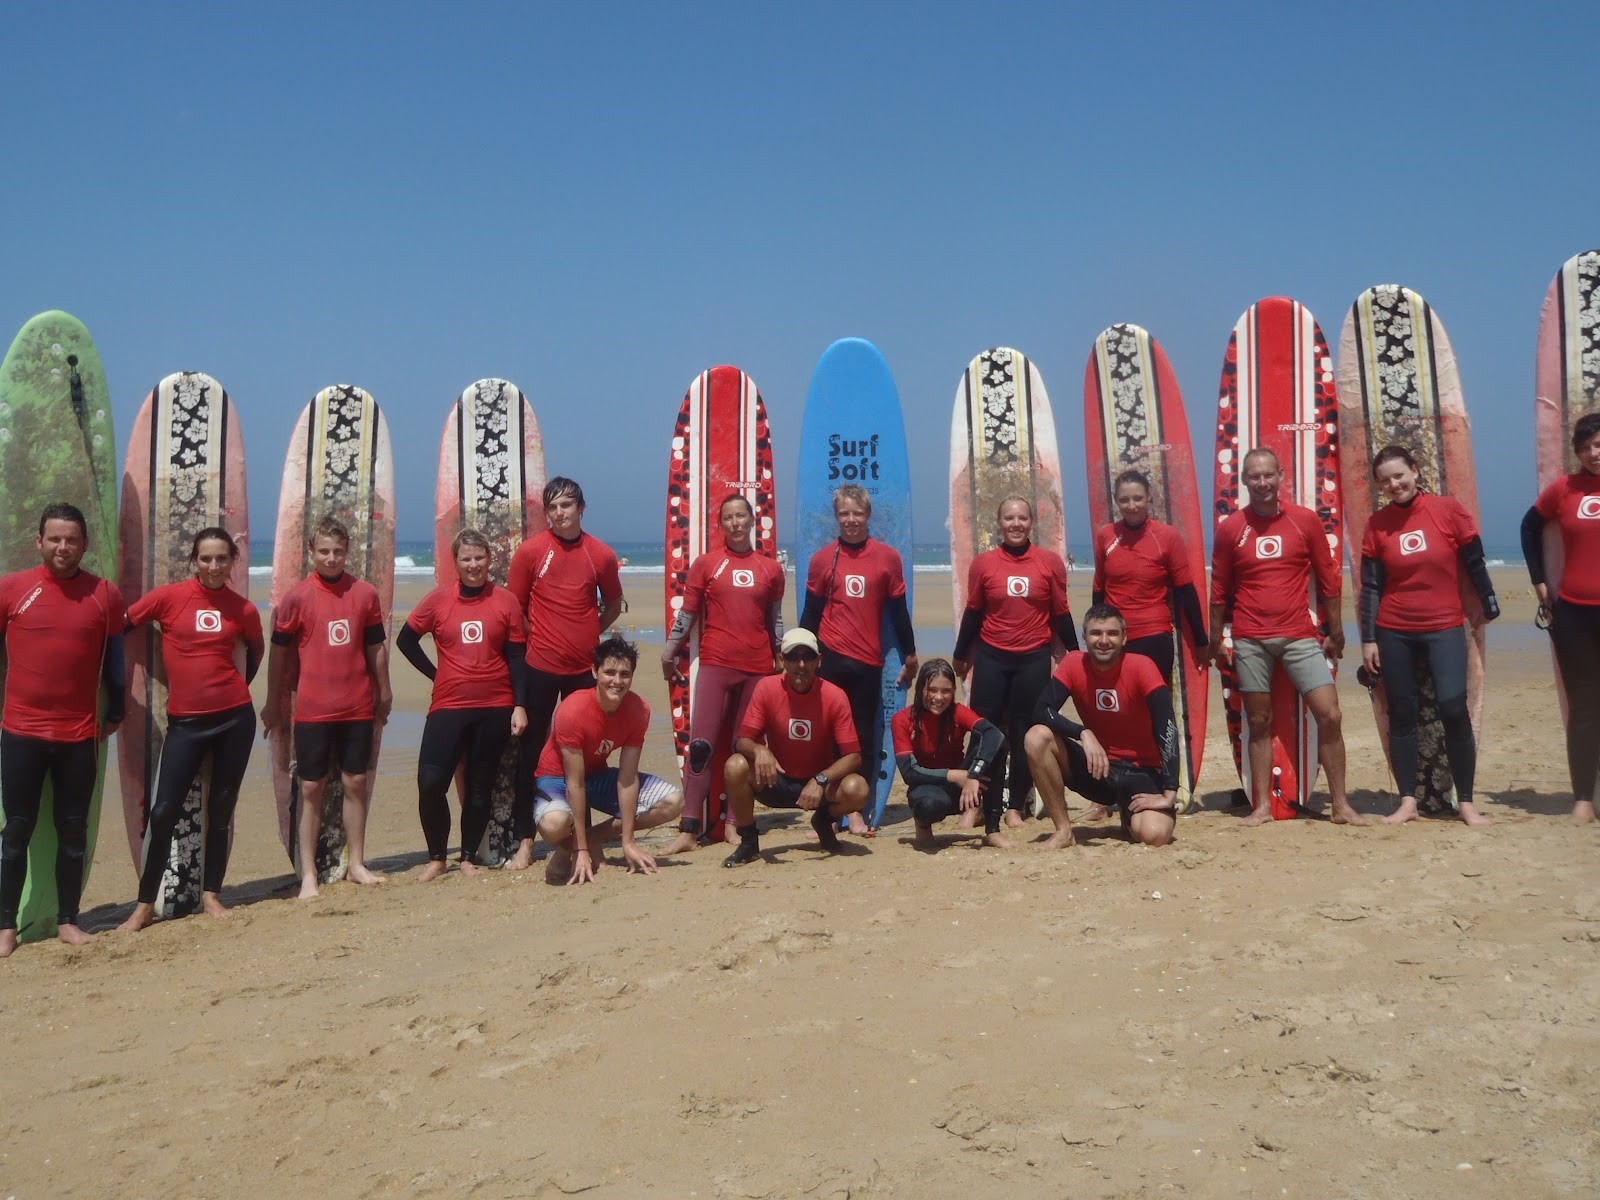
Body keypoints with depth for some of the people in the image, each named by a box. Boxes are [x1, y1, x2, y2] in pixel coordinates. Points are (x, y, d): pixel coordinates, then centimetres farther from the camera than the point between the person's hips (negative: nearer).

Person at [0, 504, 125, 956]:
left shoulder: (105, 595, 1)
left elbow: (115, 658, 9)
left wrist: (115, 712, 11)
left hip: (80, 735, 1)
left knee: (73, 829, 7)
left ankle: (67, 921, 18)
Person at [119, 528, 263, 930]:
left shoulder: (243, 609, 2)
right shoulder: (167, 597, -5)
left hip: (235, 717, 1)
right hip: (185, 720, -1)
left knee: (221, 809, 8)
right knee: (163, 810, -3)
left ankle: (211, 894, 20)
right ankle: (145, 903, 8)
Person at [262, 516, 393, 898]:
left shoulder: (365, 594, 3)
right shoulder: (297, 597, -3)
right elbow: (279, 651, 2)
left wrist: (384, 693, 14)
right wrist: (273, 703, 3)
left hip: (358, 708, 2)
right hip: (312, 709, -2)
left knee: (355, 783, 9)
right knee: (312, 787, 3)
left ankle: (357, 864, 20)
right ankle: (308, 874, 8)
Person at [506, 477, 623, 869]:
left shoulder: (601, 554, 2)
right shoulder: (530, 551, -2)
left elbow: (614, 604, 16)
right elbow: (513, 607, 2)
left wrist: (590, 632, 6)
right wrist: (531, 641, -3)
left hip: (585, 667, 2)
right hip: (540, 667, -1)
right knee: (530, 752, 3)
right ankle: (525, 841, 10)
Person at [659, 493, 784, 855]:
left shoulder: (770, 569, 10)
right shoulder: (706, 563, 5)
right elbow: (686, 613, 8)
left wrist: (781, 662, 20)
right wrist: (668, 654, 9)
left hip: (757, 668, 2)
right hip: (715, 664, -2)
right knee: (700, 744, -9)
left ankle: (734, 822, 16)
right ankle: (689, 831, -9)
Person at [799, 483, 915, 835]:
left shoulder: (888, 558, 5)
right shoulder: (821, 559, 6)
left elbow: (898, 611, 10)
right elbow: (811, 613, 10)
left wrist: (909, 657, 11)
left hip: (868, 661, 0)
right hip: (829, 658, 0)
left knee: (864, 736, 4)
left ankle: (856, 810, 13)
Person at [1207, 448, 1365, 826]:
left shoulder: (1305, 520, 2)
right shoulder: (1230, 528, 2)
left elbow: (1327, 578, 7)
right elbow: (1220, 589, 8)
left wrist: (1334, 631, 8)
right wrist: (1215, 639, 9)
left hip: (1299, 636, 0)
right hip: (1250, 640, 0)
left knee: (1330, 715, -6)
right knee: (1259, 723, 6)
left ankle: (1340, 804, 6)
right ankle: (1262, 805, 15)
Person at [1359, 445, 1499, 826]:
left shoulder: (1448, 509, -3)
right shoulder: (1378, 524, 1)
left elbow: (1474, 563, 4)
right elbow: (1370, 586, 3)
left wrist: (1490, 606, 7)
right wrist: (1368, 639, 1)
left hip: (1445, 628, -1)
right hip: (1393, 633, 2)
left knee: (1454, 709, -11)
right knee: (1401, 715, 5)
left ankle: (1466, 802, 3)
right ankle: (1407, 800, 14)